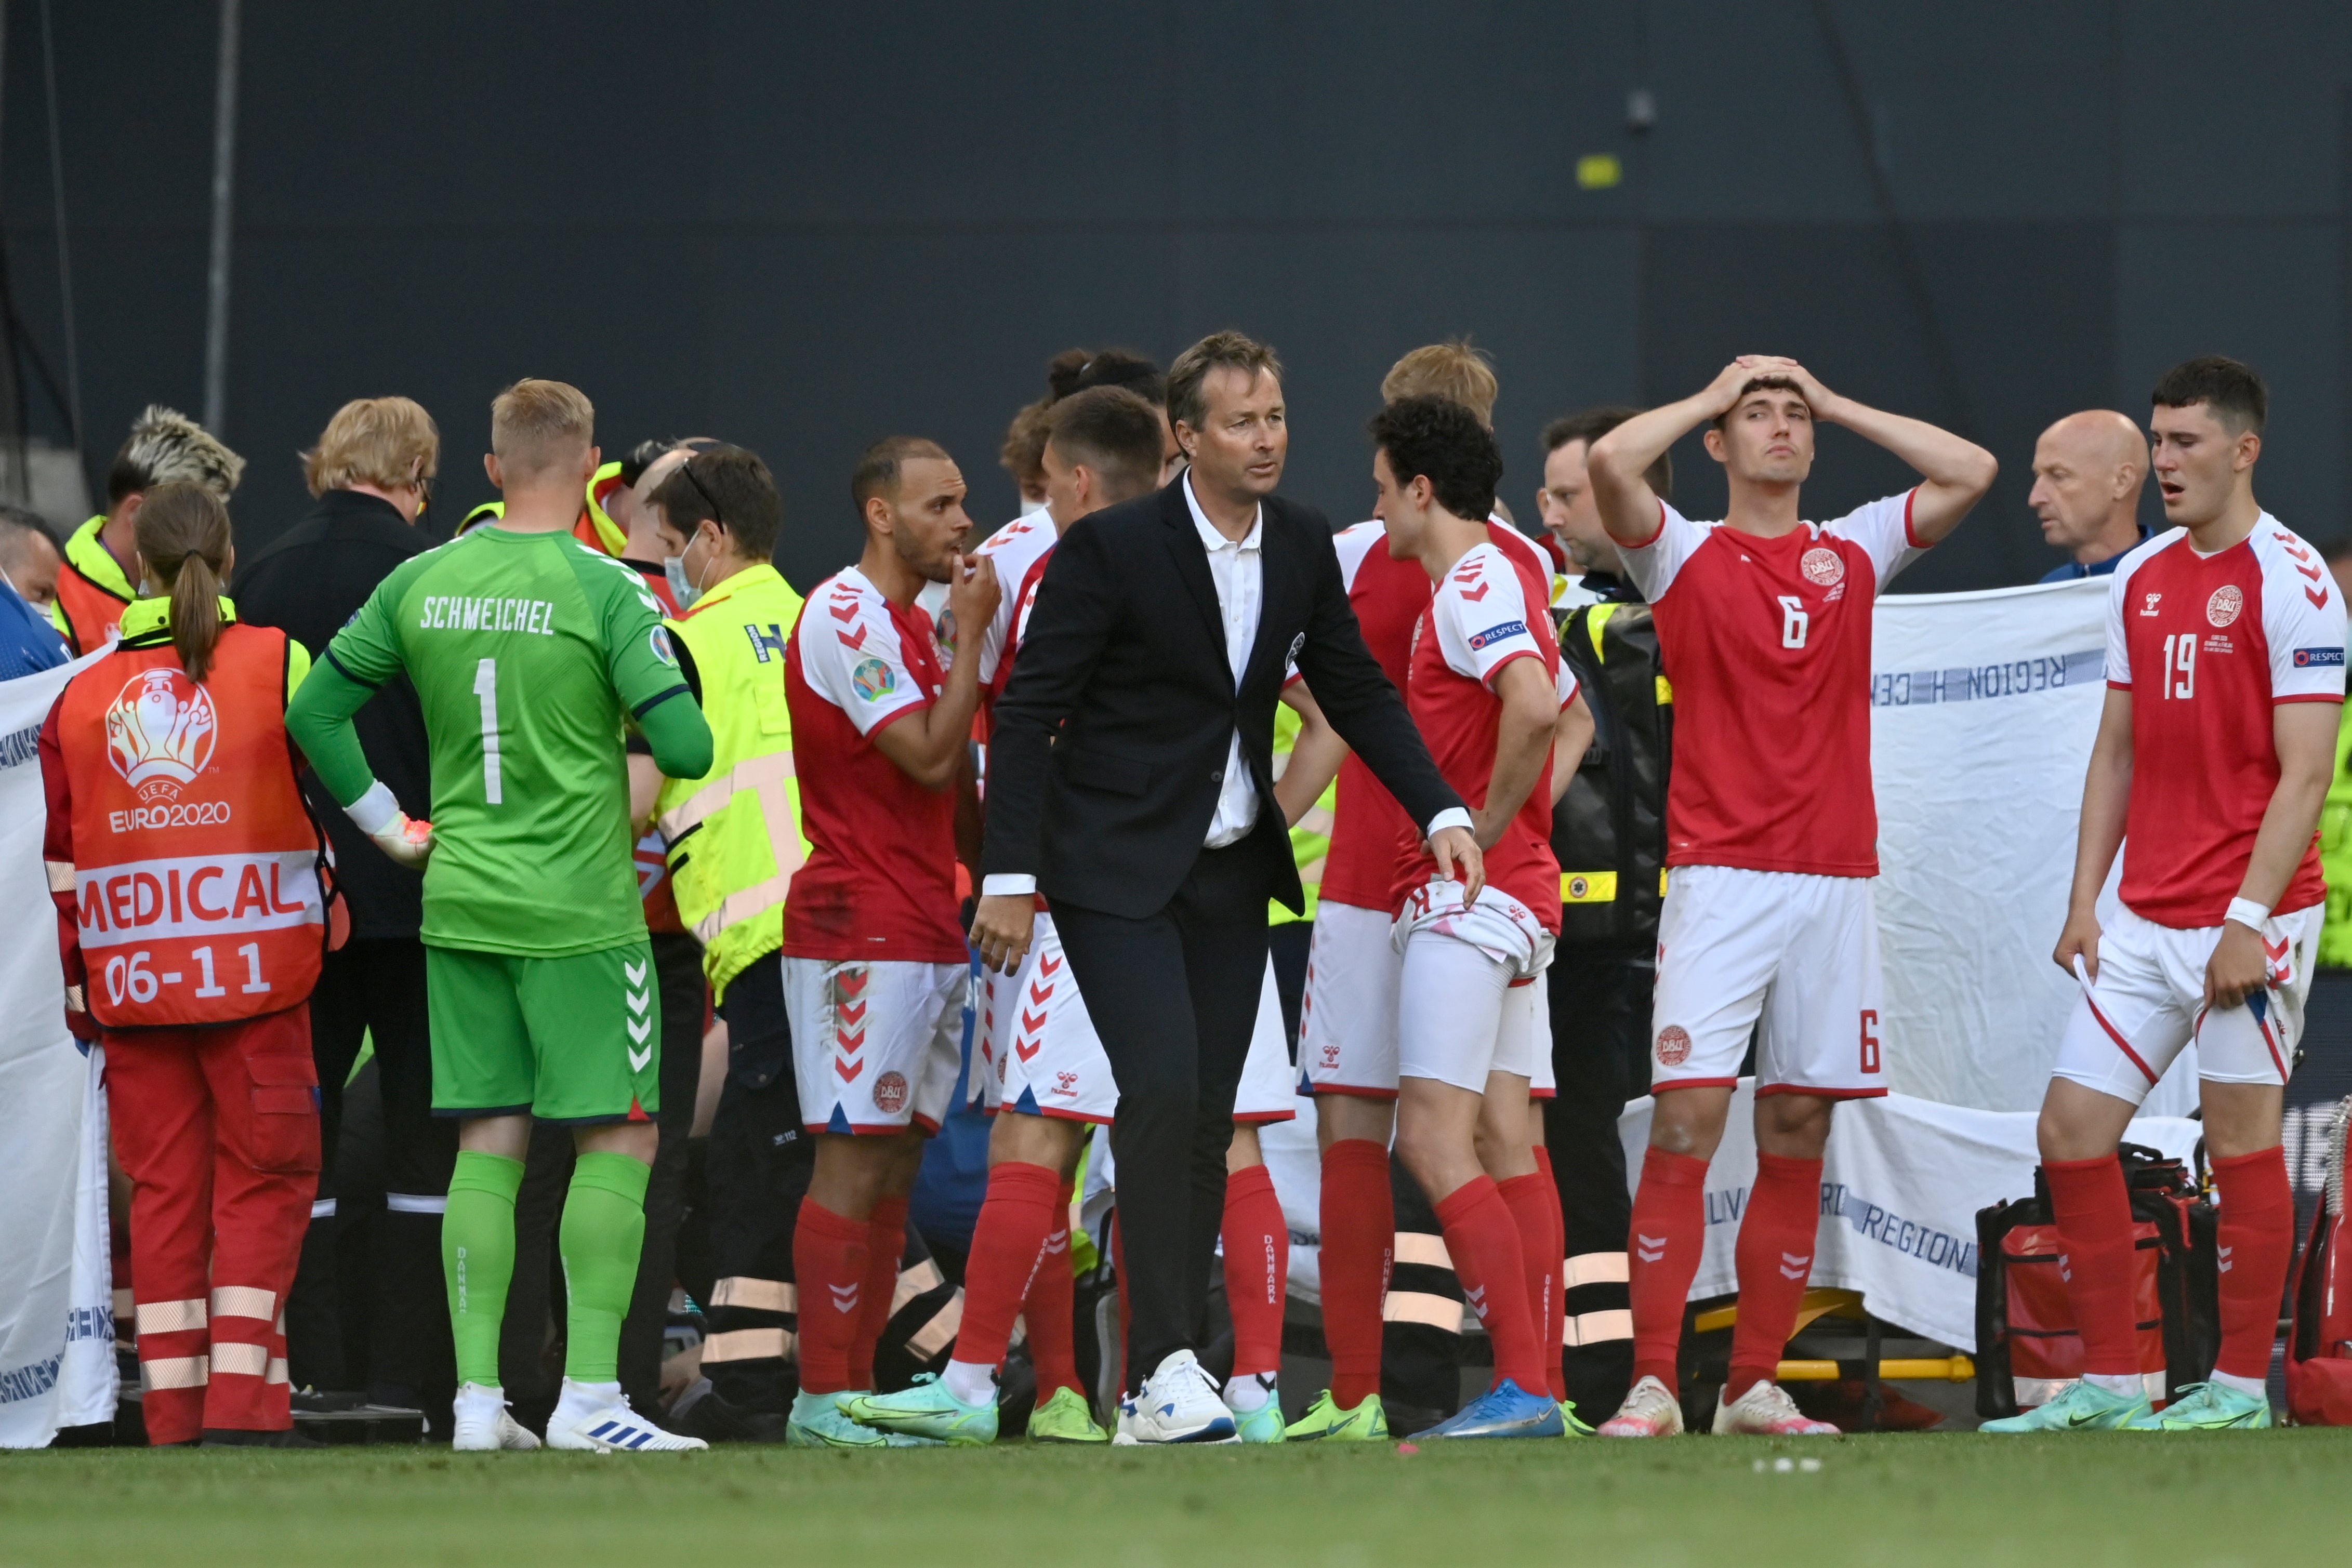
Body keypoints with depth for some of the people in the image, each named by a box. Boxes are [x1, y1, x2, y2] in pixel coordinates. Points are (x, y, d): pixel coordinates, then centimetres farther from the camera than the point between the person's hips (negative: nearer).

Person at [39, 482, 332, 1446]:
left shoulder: (82, 693, 6)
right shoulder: (277, 663, -2)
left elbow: (60, 857, 9)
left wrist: (75, 983, 15)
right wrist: (331, 907, 16)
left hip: (129, 974, 3)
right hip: (252, 968, -3)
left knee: (163, 1186, 8)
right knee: (262, 1180, 3)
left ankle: (175, 1408, 7)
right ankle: (241, 1401, -7)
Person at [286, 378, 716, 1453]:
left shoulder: (421, 583, 3)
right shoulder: (601, 588, -12)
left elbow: (314, 712, 7)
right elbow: (687, 747, -16)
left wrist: (387, 824, 14)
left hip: (460, 908, 5)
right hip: (578, 911, -5)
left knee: (488, 1141, 9)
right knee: (618, 1138, 1)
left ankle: (477, 1397, 6)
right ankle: (588, 1394, -5)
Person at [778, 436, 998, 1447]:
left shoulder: (911, 622, 19)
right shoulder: (845, 617, -12)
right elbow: (931, 757, -18)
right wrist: (970, 634, -12)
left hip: (926, 932, 10)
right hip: (862, 933, -10)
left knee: (894, 1165, 9)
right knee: (853, 1163, -10)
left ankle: (858, 1390, 11)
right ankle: (823, 1399, -9)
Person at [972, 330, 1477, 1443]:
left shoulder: (1302, 546, 3)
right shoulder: (1112, 548, -14)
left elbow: (1356, 691, 13)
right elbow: (1027, 711, -11)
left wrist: (1441, 812, 1)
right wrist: (1011, 877, -15)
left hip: (1231, 871, 6)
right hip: (1116, 868, -6)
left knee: (1207, 1121, 4)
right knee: (1163, 1093, -19)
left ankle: (1157, 1390, 7)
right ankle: (1165, 1364, -19)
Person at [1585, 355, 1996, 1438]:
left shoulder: (1853, 554, 14)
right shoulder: (1685, 555, 4)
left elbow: (1971, 472, 9)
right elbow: (1610, 463, -14)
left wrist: (1833, 401, 11)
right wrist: (1712, 395, 2)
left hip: (1836, 881, 4)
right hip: (1720, 880, -4)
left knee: (1797, 1141, 5)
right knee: (1685, 1125, -11)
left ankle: (1755, 1386, 10)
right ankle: (1653, 1386, -11)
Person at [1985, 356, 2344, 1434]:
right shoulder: (2140, 581, 12)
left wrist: (2249, 920, -19)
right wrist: (2084, 901, 9)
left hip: (2248, 916, -7)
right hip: (2145, 918, 7)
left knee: (2241, 1138, -2)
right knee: (2071, 1130, 2)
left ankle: (2241, 1387, 7)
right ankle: (2109, 1381, 9)